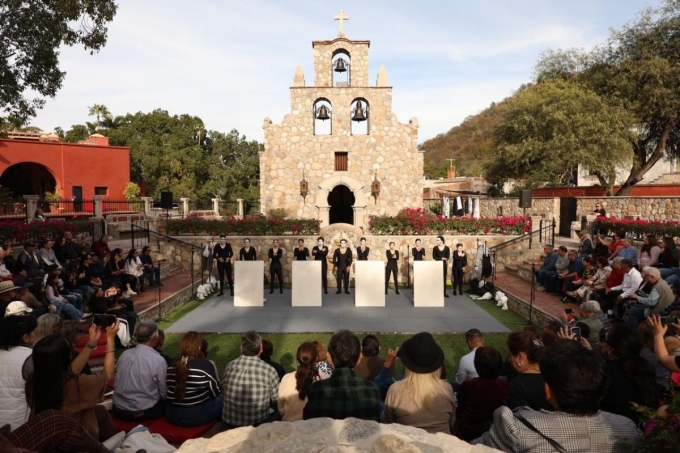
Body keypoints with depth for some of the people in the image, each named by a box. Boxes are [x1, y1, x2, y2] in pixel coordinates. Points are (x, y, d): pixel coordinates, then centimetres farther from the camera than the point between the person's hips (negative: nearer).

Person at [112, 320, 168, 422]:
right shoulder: (158, 360, -17)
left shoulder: (124, 354, -1)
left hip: (119, 410, 6)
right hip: (144, 412, -6)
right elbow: (164, 393, -8)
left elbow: (118, 385, 12)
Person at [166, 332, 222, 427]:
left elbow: (170, 390, 13)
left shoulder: (172, 364, -1)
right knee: (221, 398, 18)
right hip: (197, 416, -6)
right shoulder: (205, 364, -17)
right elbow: (215, 392, -7)